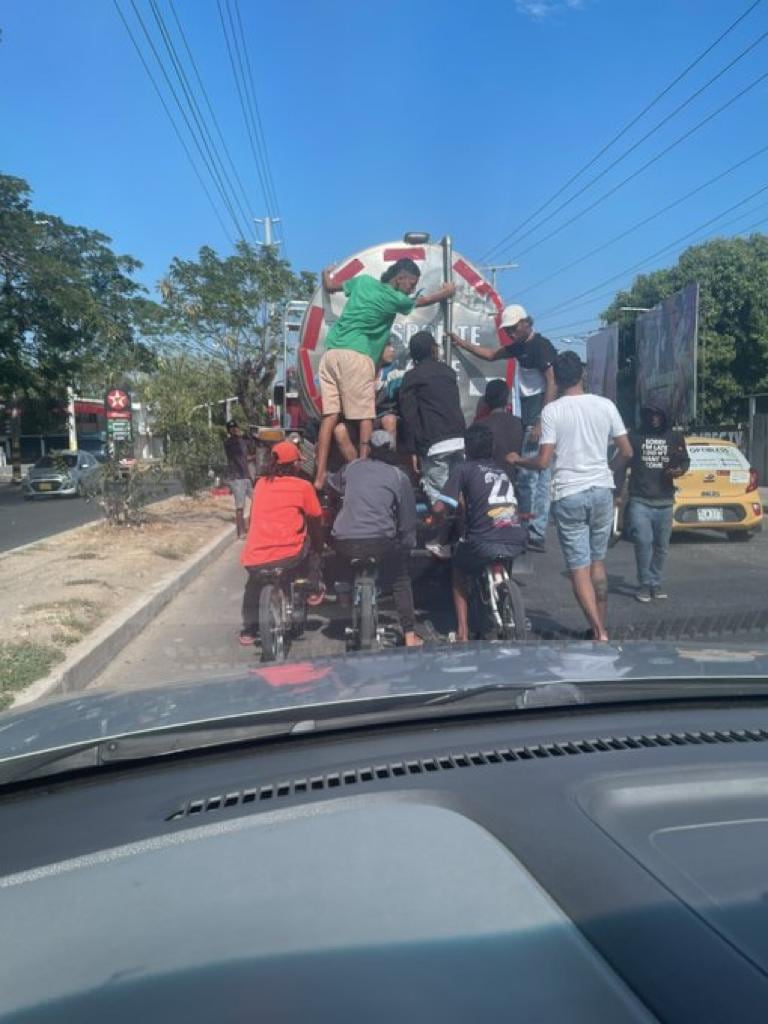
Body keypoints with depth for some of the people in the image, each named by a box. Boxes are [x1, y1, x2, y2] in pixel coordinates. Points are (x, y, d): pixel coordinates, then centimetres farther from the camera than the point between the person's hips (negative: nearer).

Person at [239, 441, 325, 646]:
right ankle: (313, 590, 29)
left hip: (254, 559, 4)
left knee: (254, 585, 34)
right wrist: (319, 545, 36)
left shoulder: (260, 484, 17)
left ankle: (248, 630, 32)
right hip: (289, 555, -3)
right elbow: (315, 522, 15)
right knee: (311, 545, 28)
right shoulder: (303, 486, 5)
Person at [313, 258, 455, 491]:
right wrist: (447, 291, 41)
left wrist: (326, 274, 54)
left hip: (331, 353, 6)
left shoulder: (364, 281, 17)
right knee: (365, 415, -1)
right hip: (356, 356, -6)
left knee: (330, 414, 1)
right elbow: (423, 301, 22)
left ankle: (320, 476, -4)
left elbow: (329, 287, 30)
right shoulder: (395, 298, 3)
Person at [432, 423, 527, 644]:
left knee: (460, 573, 26)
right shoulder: (503, 470, 21)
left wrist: (438, 519, 21)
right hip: (517, 542, 4)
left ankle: (463, 632, 18)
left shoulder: (464, 469, 5)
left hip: (484, 543, -4)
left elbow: (439, 508, -3)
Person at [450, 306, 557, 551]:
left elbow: (552, 384, -16)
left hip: (540, 418, -9)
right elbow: (490, 354, 30)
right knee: (540, 476, 9)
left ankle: (536, 535, -8)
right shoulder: (520, 347, 17)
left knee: (528, 476, -11)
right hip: (529, 418, 9)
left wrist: (541, 422, -22)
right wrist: (461, 343, 27)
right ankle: (534, 532, 12)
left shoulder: (541, 346, -9)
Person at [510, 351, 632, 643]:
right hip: (602, 490, 4)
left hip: (568, 495, -3)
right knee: (597, 562, 16)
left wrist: (517, 460, 8)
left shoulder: (552, 411, -8)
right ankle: (600, 626, 23)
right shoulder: (605, 405, 1)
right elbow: (627, 452, 5)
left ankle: (598, 631, -6)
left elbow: (543, 461, -11)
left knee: (579, 567, 1)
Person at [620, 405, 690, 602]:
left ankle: (656, 583, 22)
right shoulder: (634, 437, 3)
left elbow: (685, 461, 19)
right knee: (643, 542, -15)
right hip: (639, 501, -3)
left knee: (661, 546, 7)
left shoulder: (675, 437, 11)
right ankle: (645, 584, -2)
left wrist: (680, 469, -5)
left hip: (665, 502, 3)